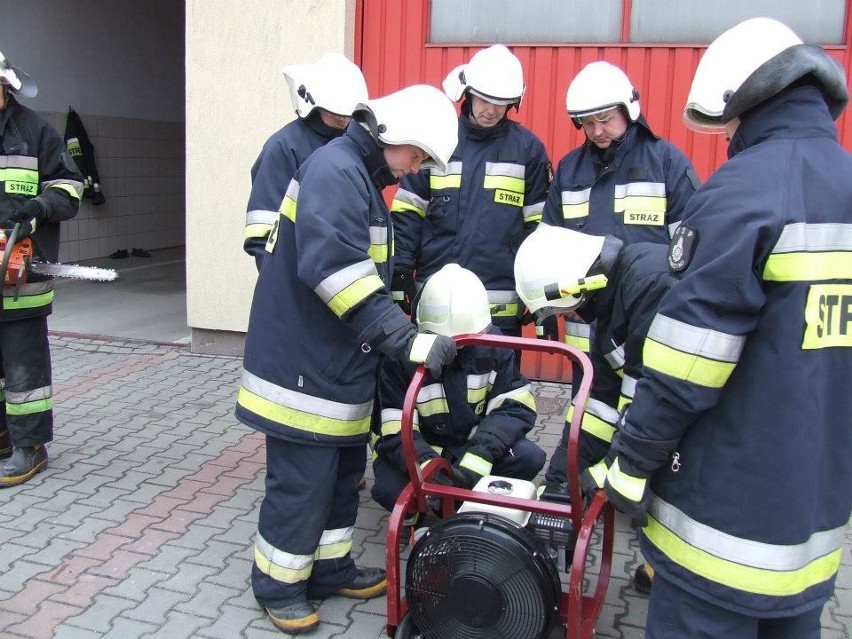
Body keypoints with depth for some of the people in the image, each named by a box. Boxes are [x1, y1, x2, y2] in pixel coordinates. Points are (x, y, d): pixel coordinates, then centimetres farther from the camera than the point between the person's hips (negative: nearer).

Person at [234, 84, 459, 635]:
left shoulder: (362, 177, 15)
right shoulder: (335, 170, -17)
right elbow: (335, 267, -31)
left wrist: (396, 335, 20)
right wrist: (406, 338, -32)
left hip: (337, 364, 10)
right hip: (304, 364, -10)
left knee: (343, 471, 18)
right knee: (301, 480, 0)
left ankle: (329, 568, 33)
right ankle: (278, 584, 19)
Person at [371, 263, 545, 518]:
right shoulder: (401, 355, -20)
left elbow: (516, 406, -14)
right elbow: (396, 431, -22)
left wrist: (479, 454, -30)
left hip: (470, 443, 3)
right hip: (418, 449, -2)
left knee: (530, 457, -22)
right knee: (389, 488, -33)